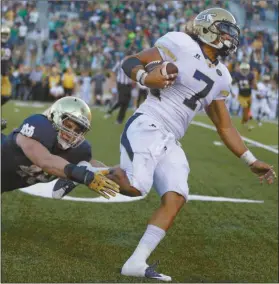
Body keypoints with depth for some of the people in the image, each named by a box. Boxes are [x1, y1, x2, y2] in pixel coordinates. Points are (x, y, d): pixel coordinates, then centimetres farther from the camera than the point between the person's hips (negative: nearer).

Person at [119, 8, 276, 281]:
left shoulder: (220, 77, 18)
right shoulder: (182, 45, -5)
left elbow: (224, 126, 23)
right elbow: (130, 62, -5)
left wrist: (251, 161, 19)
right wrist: (145, 78, -28)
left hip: (170, 142, 8)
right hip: (147, 126, -8)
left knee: (175, 199, -8)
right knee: (134, 186, -25)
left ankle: (136, 263, -5)